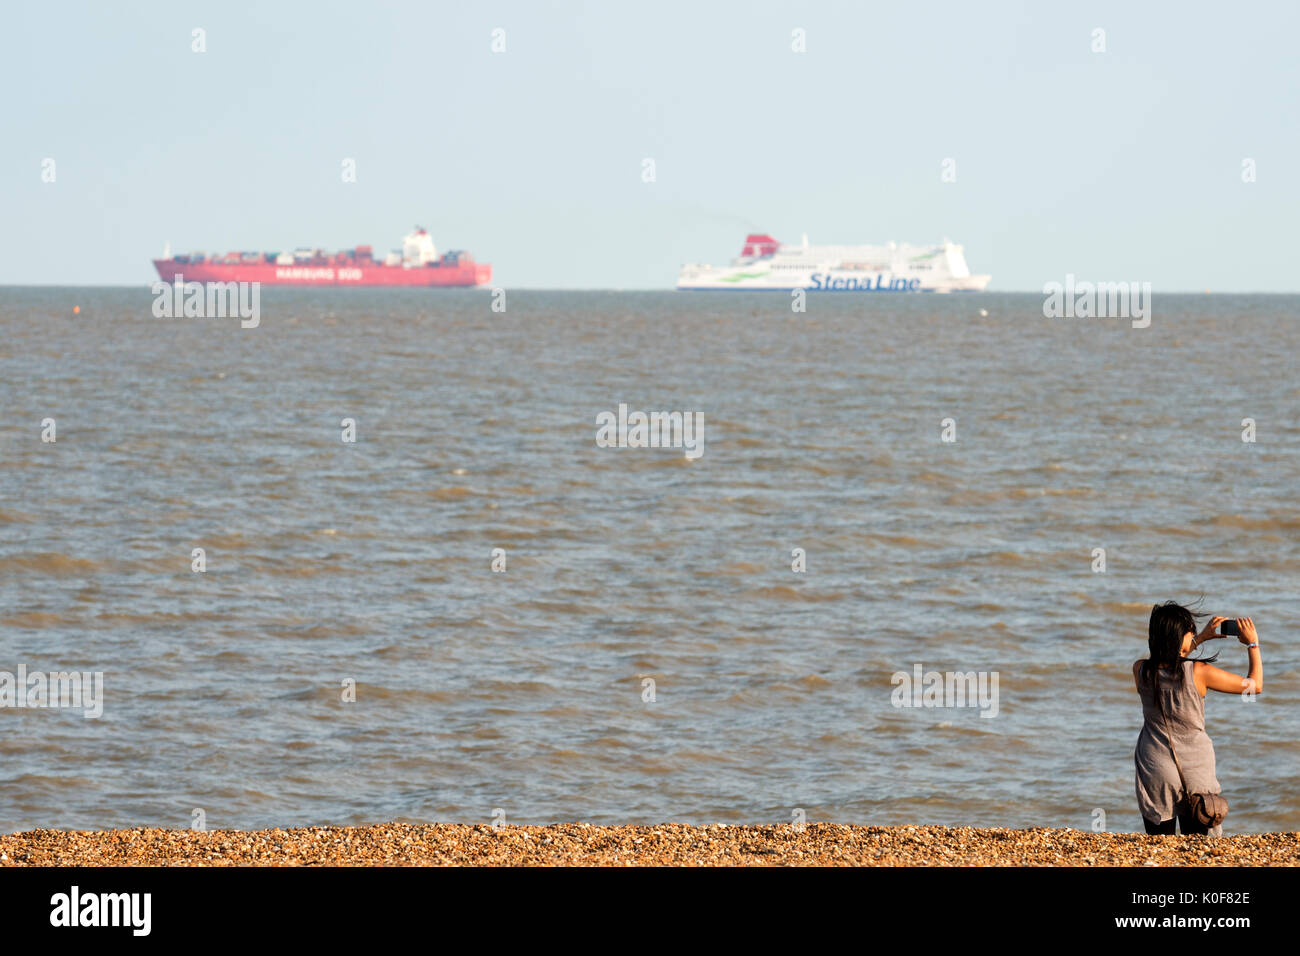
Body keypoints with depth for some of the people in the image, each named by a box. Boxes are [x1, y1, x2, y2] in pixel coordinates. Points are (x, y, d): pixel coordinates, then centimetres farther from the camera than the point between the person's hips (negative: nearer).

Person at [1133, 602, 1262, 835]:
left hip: (1155, 772, 2)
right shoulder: (1199, 673, -16)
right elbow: (1255, 685, -4)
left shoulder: (1141, 671, -7)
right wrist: (1253, 644, 9)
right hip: (1196, 774, -2)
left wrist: (1201, 638, 23)